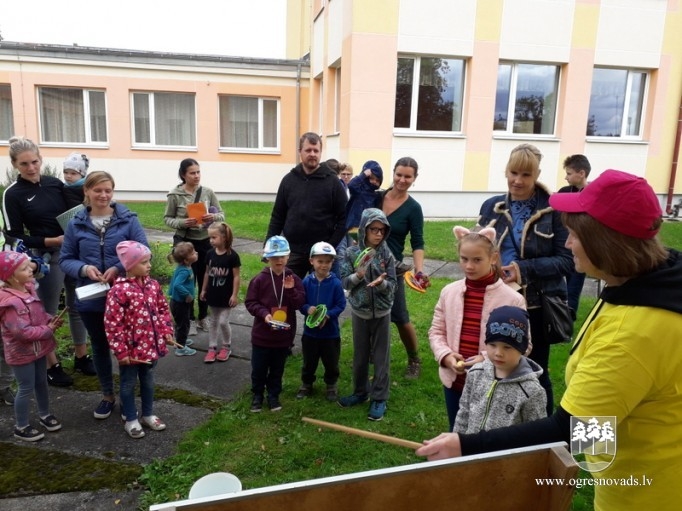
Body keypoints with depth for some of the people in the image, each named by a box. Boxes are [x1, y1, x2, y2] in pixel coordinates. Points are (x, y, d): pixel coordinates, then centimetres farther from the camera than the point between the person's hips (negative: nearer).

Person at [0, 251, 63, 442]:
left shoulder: (29, 289, -2)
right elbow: (23, 332, -30)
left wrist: (51, 320, -7)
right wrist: (48, 329, -20)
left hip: (38, 347, 8)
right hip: (21, 352, -8)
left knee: (41, 382, 22)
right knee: (26, 388, 6)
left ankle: (45, 414, 41)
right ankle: (21, 427, 24)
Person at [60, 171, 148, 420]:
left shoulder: (128, 219, -7)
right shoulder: (75, 224, 1)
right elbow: (65, 259, 4)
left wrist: (119, 268, -24)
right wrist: (84, 268, -17)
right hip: (91, 299, 3)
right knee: (99, 347, 18)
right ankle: (107, 395, 38)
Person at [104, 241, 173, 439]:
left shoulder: (153, 285, -1)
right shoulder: (120, 290, -21)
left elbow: (163, 309, 12)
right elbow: (112, 324, -19)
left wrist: (167, 331, 2)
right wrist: (120, 351, -17)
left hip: (151, 346, 6)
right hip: (131, 348, -5)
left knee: (148, 381, 21)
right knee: (128, 384, 14)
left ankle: (148, 415, 38)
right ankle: (131, 420, 31)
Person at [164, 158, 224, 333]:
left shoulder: (208, 192, -2)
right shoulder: (175, 195, -9)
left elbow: (222, 215, 3)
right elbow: (167, 218, -2)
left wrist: (213, 217, -19)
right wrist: (183, 222, -21)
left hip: (205, 242, 3)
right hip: (185, 243, -3)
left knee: (205, 281, 13)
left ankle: (203, 317, 31)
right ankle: (190, 319, 23)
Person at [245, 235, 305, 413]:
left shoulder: (293, 279, -4)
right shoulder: (259, 279, -10)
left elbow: (300, 303, -7)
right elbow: (250, 302, -7)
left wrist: (291, 290, -24)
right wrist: (264, 313, -21)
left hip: (284, 335, 2)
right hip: (262, 334, -1)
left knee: (277, 369, 17)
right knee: (259, 369, 12)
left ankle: (273, 395, 35)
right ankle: (257, 395, 33)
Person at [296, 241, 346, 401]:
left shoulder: (336, 283, -13)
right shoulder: (306, 282, -8)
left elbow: (341, 305, -11)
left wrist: (328, 315, -24)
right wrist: (307, 309, -24)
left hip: (331, 332, -1)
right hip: (310, 331, 1)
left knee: (331, 363, 15)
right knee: (309, 362, 18)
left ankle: (331, 385, 38)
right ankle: (306, 384, 40)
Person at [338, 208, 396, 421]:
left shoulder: (387, 255, -7)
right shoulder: (351, 253, -7)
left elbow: (392, 286, -8)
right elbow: (344, 282, -7)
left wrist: (381, 283, -29)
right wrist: (358, 276, -25)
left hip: (382, 313, -1)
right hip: (359, 312, 1)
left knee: (381, 357, 7)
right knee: (360, 355, 15)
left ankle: (379, 398, 19)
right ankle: (361, 392, 34)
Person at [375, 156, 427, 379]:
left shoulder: (413, 208, -7)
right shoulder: (377, 197, 1)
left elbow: (417, 243, -8)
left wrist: (419, 270, -25)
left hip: (392, 268, -3)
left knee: (400, 318, 0)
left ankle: (414, 360, 22)